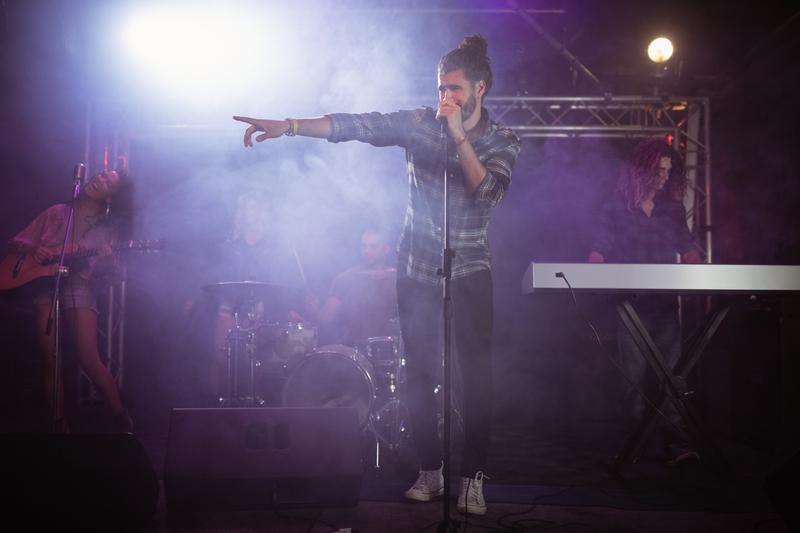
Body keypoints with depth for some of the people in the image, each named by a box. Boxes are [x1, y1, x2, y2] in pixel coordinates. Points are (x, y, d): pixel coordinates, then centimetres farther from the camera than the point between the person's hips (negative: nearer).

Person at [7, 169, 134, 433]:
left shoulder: (108, 227, 10)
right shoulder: (57, 212, 16)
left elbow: (114, 272, 4)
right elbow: (18, 240, 19)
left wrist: (110, 259, -18)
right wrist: (33, 249, -3)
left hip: (80, 285, -3)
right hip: (45, 284, 3)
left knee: (89, 361, -14)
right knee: (49, 360, -4)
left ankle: (122, 420, -2)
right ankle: (59, 425, 6)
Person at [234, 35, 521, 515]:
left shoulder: (503, 142, -1)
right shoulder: (420, 123, -1)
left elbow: (487, 191, -18)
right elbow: (355, 125, -12)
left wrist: (459, 136, -23)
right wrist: (289, 125, -23)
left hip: (469, 271, -1)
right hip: (417, 268, 1)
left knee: (477, 374, -6)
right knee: (421, 372, 4)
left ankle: (473, 478, 3)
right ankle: (430, 472, 17)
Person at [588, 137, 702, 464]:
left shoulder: (672, 208, 13)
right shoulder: (616, 207, 4)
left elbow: (688, 252, 14)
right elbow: (598, 254, 1)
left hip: (665, 301, 3)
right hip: (630, 303, -2)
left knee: (669, 372, -4)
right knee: (636, 374, -1)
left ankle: (676, 442, -5)